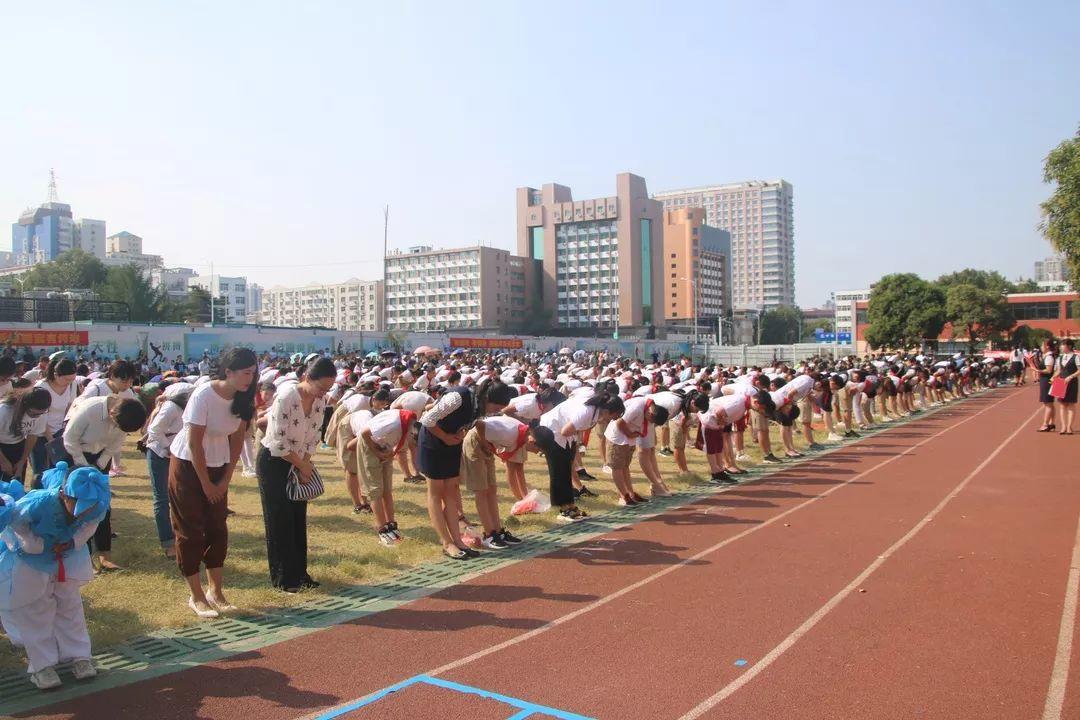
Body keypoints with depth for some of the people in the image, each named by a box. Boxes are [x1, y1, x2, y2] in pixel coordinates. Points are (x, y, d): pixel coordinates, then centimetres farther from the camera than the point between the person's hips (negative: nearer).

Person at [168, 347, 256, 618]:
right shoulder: (204, 395, -25)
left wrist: (225, 480, -2)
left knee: (218, 528, 6)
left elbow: (236, 439, -1)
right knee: (190, 530, 1)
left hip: (218, 466, 5)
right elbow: (195, 444, -21)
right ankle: (196, 596, 11)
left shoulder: (243, 398, -9)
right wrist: (206, 484, -15)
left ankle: (216, 591, 17)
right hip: (188, 465, -5)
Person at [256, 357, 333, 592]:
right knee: (280, 520, 0)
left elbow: (315, 435, 3)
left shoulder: (320, 400, -7)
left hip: (298, 463, 6)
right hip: (273, 462, -6)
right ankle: (283, 578, 11)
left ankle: (299, 572, 20)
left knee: (299, 519, 10)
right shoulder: (286, 396, -28)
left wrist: (305, 465, -5)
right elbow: (278, 442, -26)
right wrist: (302, 465, -15)